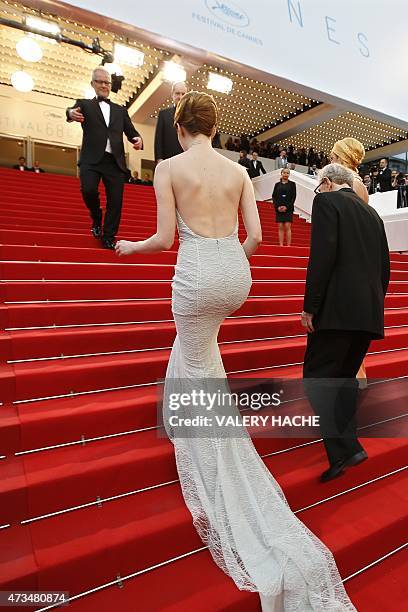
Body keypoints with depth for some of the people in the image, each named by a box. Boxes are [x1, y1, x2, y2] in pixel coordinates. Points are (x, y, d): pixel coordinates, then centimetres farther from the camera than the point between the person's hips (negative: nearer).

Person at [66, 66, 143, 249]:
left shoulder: (120, 110, 22)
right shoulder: (85, 105, 13)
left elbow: (130, 131, 15)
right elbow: (76, 110, -9)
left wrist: (137, 139, -9)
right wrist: (71, 113, -34)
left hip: (115, 161, 3)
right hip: (92, 159, -2)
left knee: (115, 200, -3)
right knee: (88, 190, -24)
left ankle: (109, 238, 8)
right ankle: (96, 217, 7)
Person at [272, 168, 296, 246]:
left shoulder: (292, 184, 6)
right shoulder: (277, 184, 11)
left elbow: (294, 197, 0)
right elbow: (274, 196, 7)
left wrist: (287, 207, -12)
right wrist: (277, 206, -8)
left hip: (288, 208, -2)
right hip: (279, 209, 2)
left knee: (287, 227, -7)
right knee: (280, 227, 1)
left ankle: (288, 245, -6)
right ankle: (281, 245, 3)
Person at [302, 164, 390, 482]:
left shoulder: (326, 200, 0)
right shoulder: (372, 213, 21)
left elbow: (323, 255, -15)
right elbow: (385, 268, 19)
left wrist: (310, 306, -13)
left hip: (337, 309, -8)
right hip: (369, 312, 8)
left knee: (318, 378, -3)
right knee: (345, 378, 17)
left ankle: (343, 450, -9)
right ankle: (346, 443, 26)